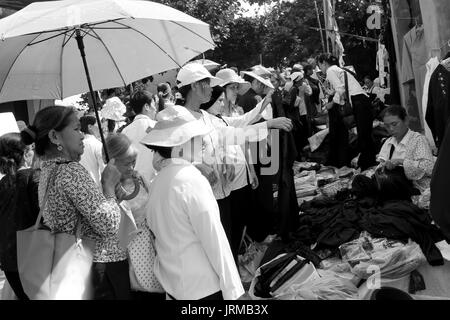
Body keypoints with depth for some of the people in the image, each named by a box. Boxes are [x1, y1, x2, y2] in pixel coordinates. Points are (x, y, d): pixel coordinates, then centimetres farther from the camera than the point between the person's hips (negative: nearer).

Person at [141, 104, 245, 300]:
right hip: (204, 287, -7)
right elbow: (214, 239, -19)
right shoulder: (192, 180, -19)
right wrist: (232, 288, -14)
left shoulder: (157, 182, 4)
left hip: (172, 283, 8)